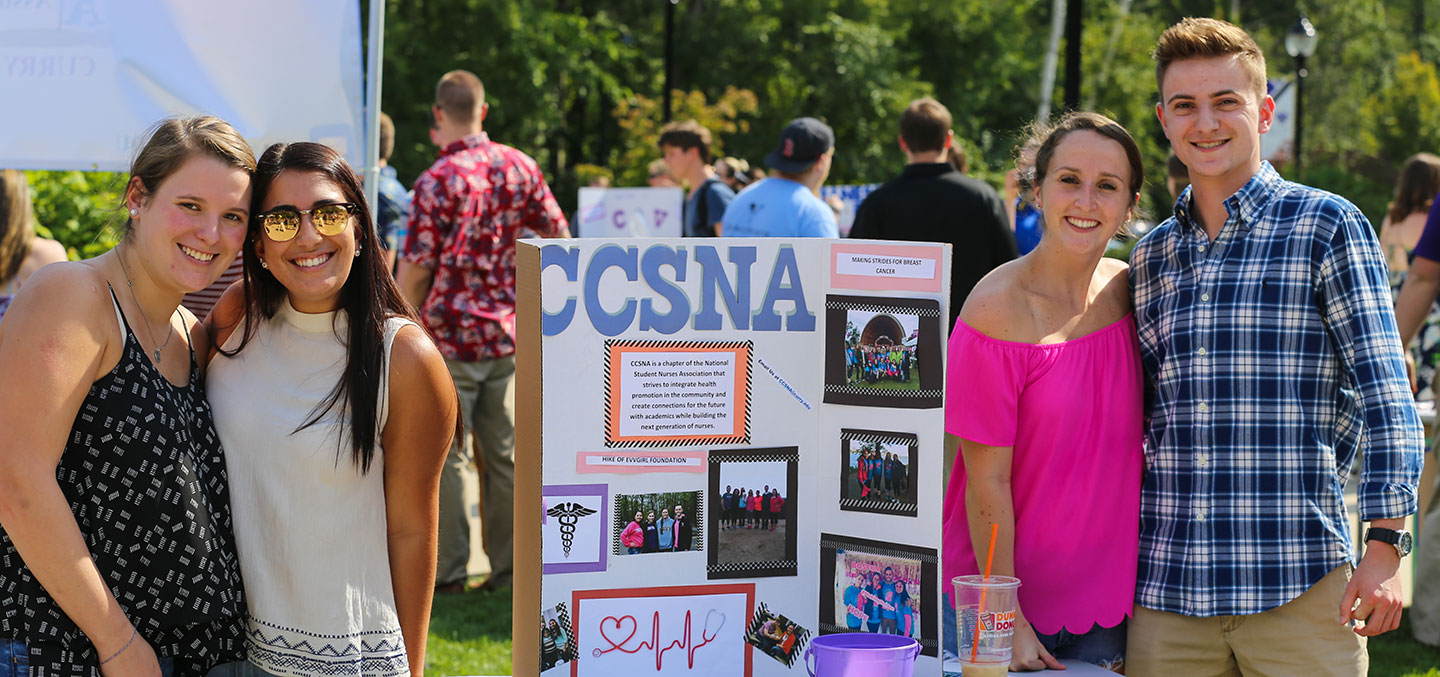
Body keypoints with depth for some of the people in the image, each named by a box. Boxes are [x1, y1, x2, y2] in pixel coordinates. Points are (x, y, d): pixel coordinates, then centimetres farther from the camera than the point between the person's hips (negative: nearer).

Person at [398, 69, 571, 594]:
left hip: (450, 336, -5)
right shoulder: (519, 167, 3)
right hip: (507, 333, 5)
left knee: (445, 454, 3)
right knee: (503, 452, 12)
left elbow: (415, 269, -11)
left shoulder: (437, 181, -14)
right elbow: (559, 235, 10)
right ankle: (508, 565, 15)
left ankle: (447, 570, 5)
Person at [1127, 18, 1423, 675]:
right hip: (1165, 584, 4)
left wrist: (1385, 546, -13)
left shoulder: (1328, 226, 1)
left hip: (1298, 581, -4)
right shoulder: (1151, 257, 14)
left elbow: (1385, 397, -4)